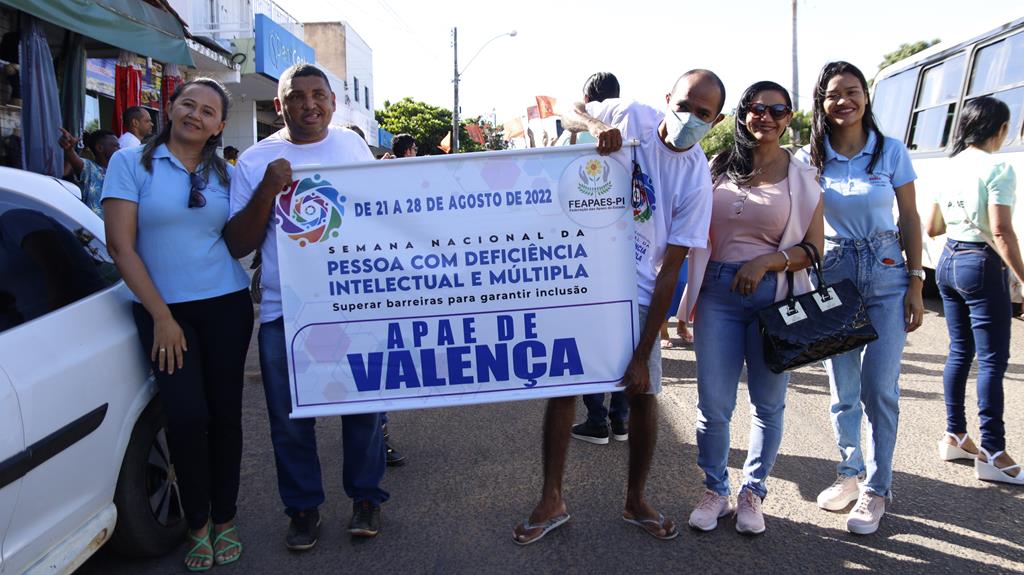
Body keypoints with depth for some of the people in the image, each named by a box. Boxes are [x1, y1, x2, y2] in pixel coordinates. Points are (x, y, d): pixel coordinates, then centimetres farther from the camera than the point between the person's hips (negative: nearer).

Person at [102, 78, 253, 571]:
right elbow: (121, 246, -7)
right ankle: (197, 526, 12)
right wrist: (161, 316, -10)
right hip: (163, 308, -2)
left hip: (226, 306, 3)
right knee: (187, 415, -8)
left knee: (224, 412, 5)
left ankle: (224, 521, 20)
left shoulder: (225, 174, 8)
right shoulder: (131, 163, -2)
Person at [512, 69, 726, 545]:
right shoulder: (631, 116, -8)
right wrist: (595, 125, -19)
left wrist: (643, 355, -14)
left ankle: (636, 501, 27)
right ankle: (551, 501, 17)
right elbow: (568, 112, 8)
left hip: (636, 292, 0)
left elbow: (670, 270, -12)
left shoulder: (697, 180, -11)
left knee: (643, 393, 4)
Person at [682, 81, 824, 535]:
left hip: (774, 294, 0)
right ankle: (715, 490, 20)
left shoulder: (802, 177, 5)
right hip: (718, 292, 1)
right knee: (713, 403, 1)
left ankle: (752, 493, 25)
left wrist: (766, 261, -15)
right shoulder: (718, 167, 9)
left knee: (768, 404, 8)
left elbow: (813, 247, 1)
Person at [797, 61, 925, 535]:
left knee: (879, 386, -5)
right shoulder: (810, 158, 1)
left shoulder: (891, 152, -1)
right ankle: (850, 472, 26)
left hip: (886, 275, -1)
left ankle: (876, 489, 8)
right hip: (832, 275, 1)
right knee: (842, 386, 8)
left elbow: (910, 220, 3)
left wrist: (916, 284, -2)